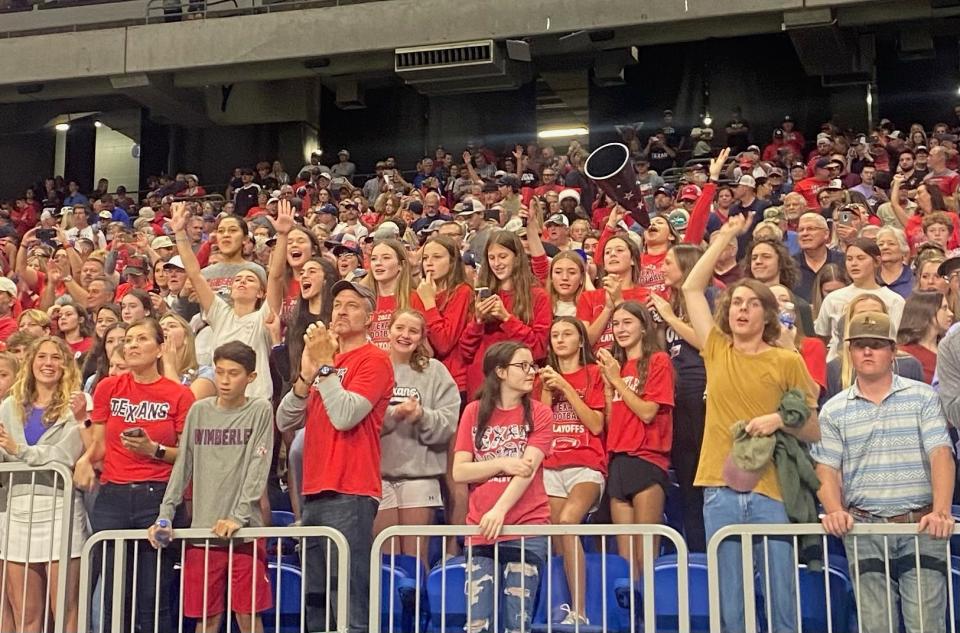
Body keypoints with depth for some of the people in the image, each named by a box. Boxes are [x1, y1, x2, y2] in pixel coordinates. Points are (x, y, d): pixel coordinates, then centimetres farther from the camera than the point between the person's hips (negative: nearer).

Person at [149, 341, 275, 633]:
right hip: (202, 530, 3)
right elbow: (183, 467, 10)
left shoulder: (260, 411, 1)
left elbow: (257, 470, -6)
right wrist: (165, 516, 1)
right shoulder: (199, 411, 10)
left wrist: (238, 518, -16)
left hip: (245, 532, -3)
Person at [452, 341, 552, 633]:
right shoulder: (474, 412, 8)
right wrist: (503, 464, -11)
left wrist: (500, 510, -22)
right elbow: (459, 472, 2)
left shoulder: (539, 413, 3)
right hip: (481, 532, 2)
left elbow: (527, 468, -10)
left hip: (527, 530, -1)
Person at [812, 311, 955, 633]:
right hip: (864, 529, 1)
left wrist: (941, 512, -18)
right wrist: (834, 512, -15)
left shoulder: (922, 397, 5)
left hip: (920, 525, -1)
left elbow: (941, 455, -5)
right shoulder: (834, 410, 9)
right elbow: (827, 469, 4)